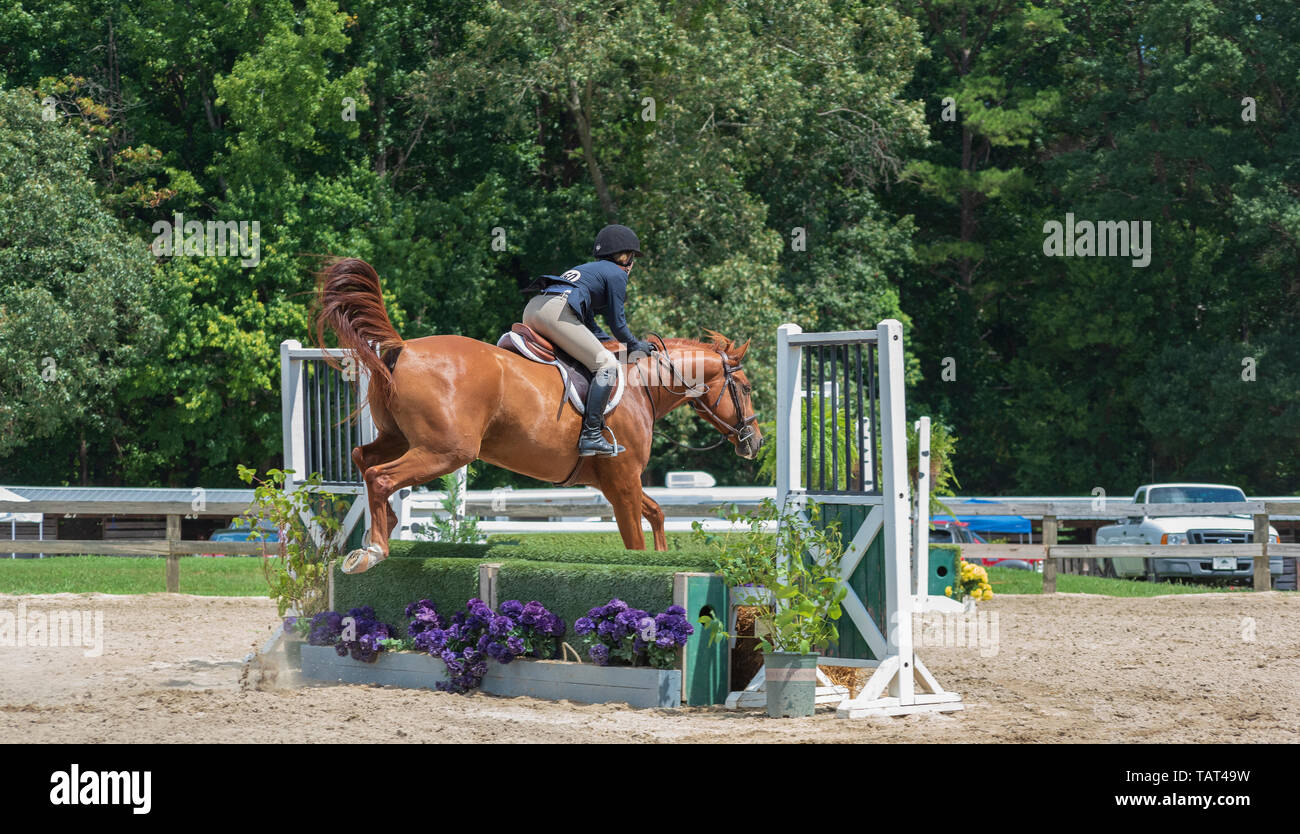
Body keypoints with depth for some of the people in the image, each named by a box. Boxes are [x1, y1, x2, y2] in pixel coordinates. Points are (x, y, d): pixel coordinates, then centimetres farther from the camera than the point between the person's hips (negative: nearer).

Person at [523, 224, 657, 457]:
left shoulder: (591, 270, 35)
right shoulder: (617, 274, 9)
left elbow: (588, 325, 36)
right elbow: (617, 323, 10)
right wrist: (635, 346, 27)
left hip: (532, 309, 10)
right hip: (556, 310, -10)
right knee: (607, 364, -9)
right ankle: (591, 435, -19)